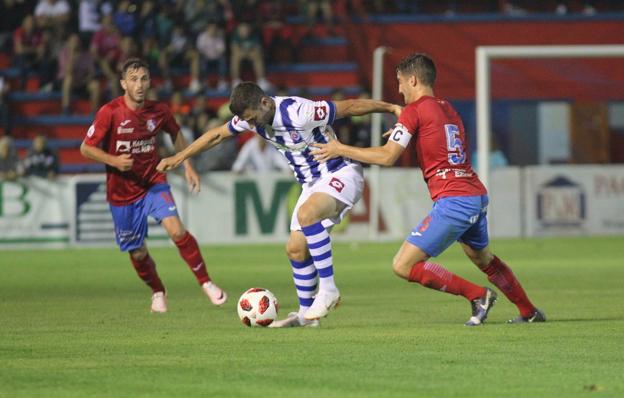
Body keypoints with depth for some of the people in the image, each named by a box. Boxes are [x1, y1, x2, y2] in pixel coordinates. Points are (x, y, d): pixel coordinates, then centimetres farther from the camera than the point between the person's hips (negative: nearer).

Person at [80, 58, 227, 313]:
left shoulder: (159, 112, -6)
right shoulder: (109, 113, -16)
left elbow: (176, 134, 16)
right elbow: (86, 148, -10)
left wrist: (187, 166, 8)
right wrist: (114, 161, -25)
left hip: (153, 182, 1)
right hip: (121, 192, -1)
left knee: (176, 229, -23)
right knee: (137, 252, 8)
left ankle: (206, 283, -11)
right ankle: (157, 293, 36)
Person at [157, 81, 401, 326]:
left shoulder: (299, 112, -29)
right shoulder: (251, 116, -5)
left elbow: (349, 106, -23)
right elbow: (217, 135, 11)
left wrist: (392, 108, -18)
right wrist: (179, 157, 15)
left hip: (340, 174, -8)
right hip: (312, 184, 8)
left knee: (306, 214, -34)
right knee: (296, 249, 2)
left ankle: (328, 289, -26)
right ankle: (306, 314, 16)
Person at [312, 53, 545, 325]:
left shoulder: (415, 110, -5)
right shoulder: (448, 109, 18)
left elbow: (387, 157, -9)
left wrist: (341, 149, 1)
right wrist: (403, 135, 27)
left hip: (452, 201, -9)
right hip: (478, 196, 9)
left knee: (403, 266, -8)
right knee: (483, 259, 31)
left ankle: (477, 295, -5)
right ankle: (530, 312, 39)